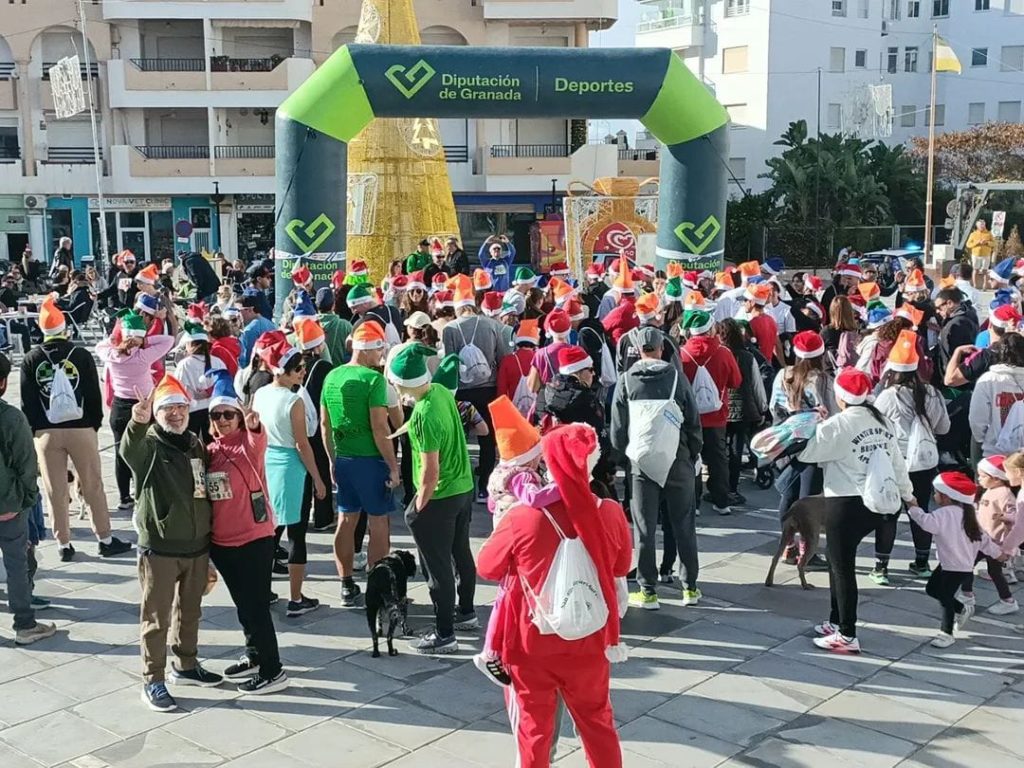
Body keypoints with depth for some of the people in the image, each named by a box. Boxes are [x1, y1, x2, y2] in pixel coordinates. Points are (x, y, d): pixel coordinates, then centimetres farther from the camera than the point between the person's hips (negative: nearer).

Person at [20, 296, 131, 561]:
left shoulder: (31, 360, 0)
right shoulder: (81, 355, -4)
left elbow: (27, 401, 2)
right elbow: (94, 395, -1)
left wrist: (32, 430, 10)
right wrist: (95, 424, 10)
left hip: (46, 432, 1)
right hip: (80, 428, -1)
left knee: (55, 490, 8)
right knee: (93, 486, 6)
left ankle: (64, 544, 12)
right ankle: (106, 540, 11)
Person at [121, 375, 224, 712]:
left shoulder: (195, 445, 8)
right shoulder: (148, 445, -11)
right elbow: (128, 450, -37)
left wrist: (209, 543, 18)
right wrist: (137, 423, -60)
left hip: (197, 547, 6)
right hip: (159, 549, -6)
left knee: (190, 611, 20)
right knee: (156, 618, 3)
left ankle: (186, 666, 35)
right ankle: (153, 681, 13)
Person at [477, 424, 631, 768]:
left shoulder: (522, 518, -22)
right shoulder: (610, 513, -15)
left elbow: (487, 568, -4)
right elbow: (621, 567, 5)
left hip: (532, 644, -2)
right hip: (588, 642, 2)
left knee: (533, 727, 15)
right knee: (597, 721, 23)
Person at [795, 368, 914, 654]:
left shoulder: (838, 424, -15)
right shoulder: (883, 421, 8)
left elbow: (806, 453, -14)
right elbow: (897, 462, 13)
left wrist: (816, 426, 3)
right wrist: (907, 494, 26)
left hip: (846, 505, -8)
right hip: (877, 504, 8)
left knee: (843, 568, 1)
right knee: (840, 562, 20)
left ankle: (847, 636, 7)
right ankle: (837, 622, 27)